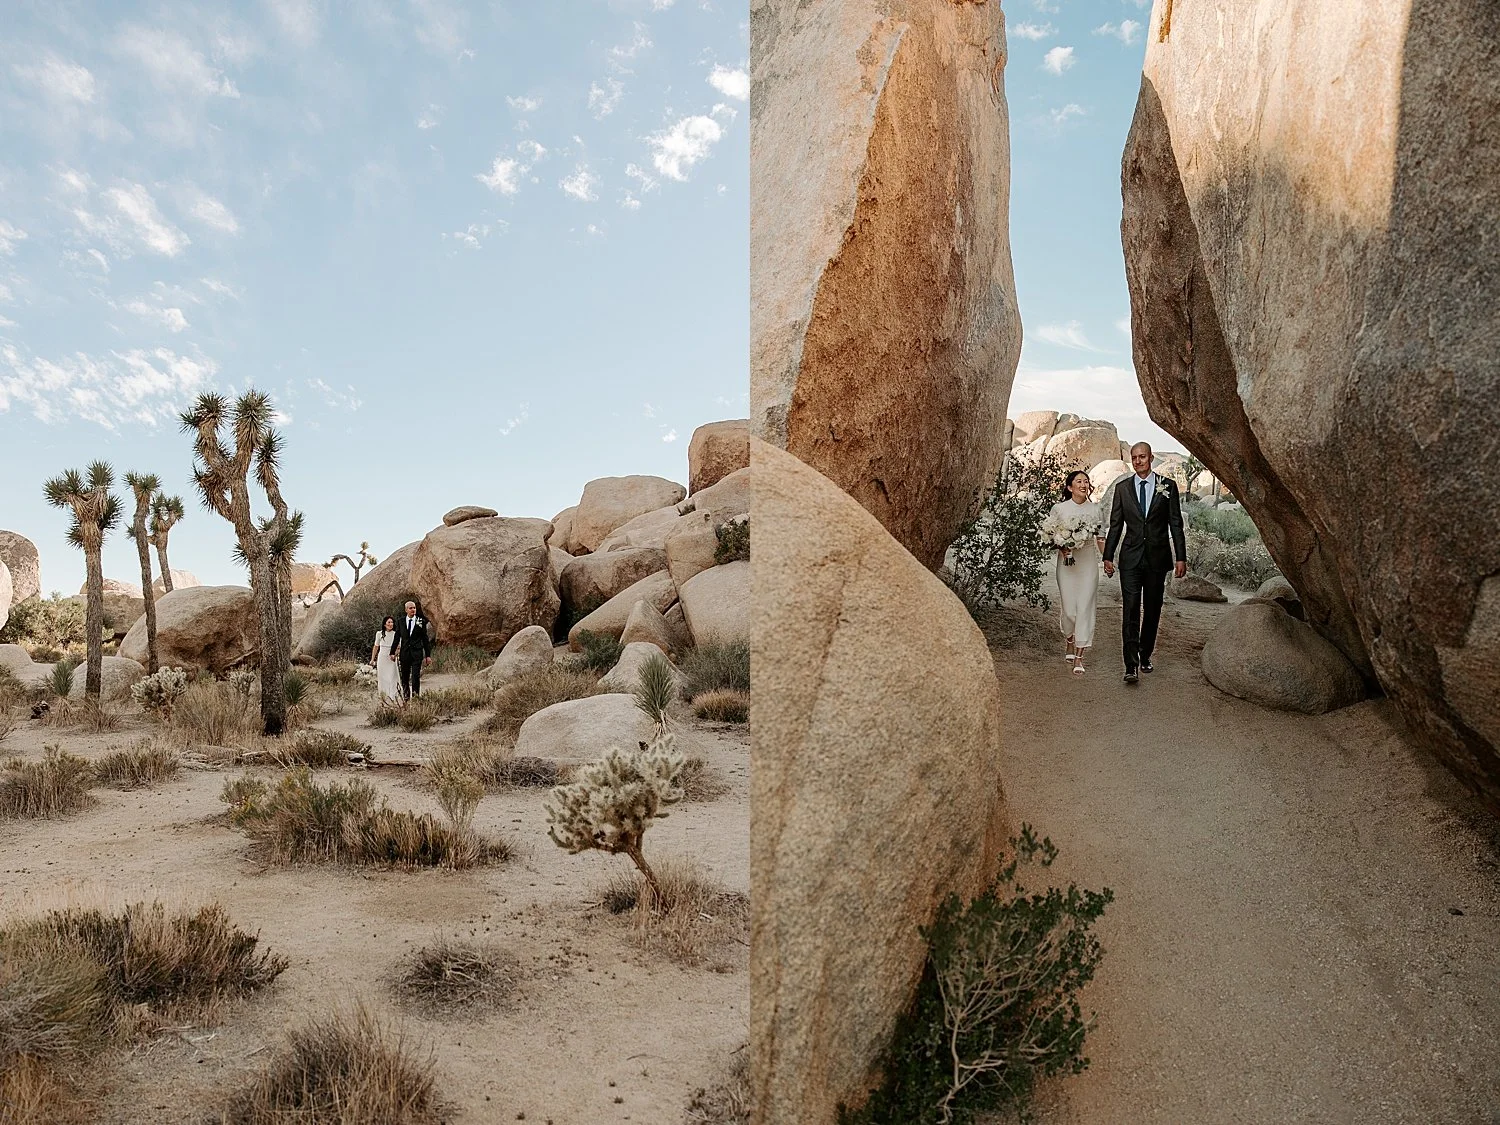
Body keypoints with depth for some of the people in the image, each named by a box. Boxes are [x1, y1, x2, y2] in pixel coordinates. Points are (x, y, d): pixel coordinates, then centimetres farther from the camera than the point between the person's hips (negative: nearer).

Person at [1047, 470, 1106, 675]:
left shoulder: (1095, 509, 6)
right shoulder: (1059, 508, 0)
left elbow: (1101, 538, 11)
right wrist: (1061, 548, -15)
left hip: (1088, 562, 1)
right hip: (1067, 561, -1)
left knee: (1085, 607, -5)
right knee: (1069, 608, -1)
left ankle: (1079, 657, -3)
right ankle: (1070, 643, 30)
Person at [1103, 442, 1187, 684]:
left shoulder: (1168, 486, 3)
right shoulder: (1122, 488, 6)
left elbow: (1176, 524, 3)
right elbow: (1115, 525, 8)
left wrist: (1181, 557, -2)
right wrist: (1108, 556, 4)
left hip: (1157, 557, 1)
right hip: (1131, 558, 0)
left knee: (1152, 611, 8)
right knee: (1131, 611, -9)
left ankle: (1145, 656, 25)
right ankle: (1131, 666, -12)